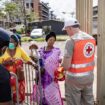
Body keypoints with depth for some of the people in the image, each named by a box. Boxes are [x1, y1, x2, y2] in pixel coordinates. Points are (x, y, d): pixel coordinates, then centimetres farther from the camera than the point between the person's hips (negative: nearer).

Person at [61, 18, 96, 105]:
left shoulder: (71, 41, -17)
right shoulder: (91, 38, 4)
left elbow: (66, 66, -19)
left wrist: (62, 63, 2)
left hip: (75, 78, -6)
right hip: (89, 76, 7)